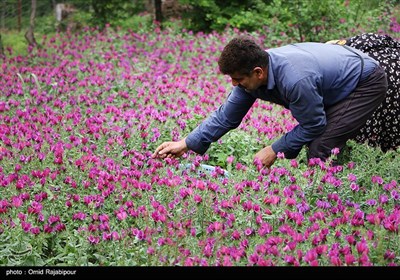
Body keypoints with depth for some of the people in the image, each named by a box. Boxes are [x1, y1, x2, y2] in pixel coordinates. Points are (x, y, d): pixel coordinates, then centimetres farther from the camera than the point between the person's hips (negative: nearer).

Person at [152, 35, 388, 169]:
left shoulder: (295, 80, -38)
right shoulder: (253, 70, -11)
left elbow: (313, 126, -22)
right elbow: (227, 116, -1)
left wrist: (275, 151, -14)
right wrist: (186, 144, -6)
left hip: (366, 83, -9)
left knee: (320, 149, -18)